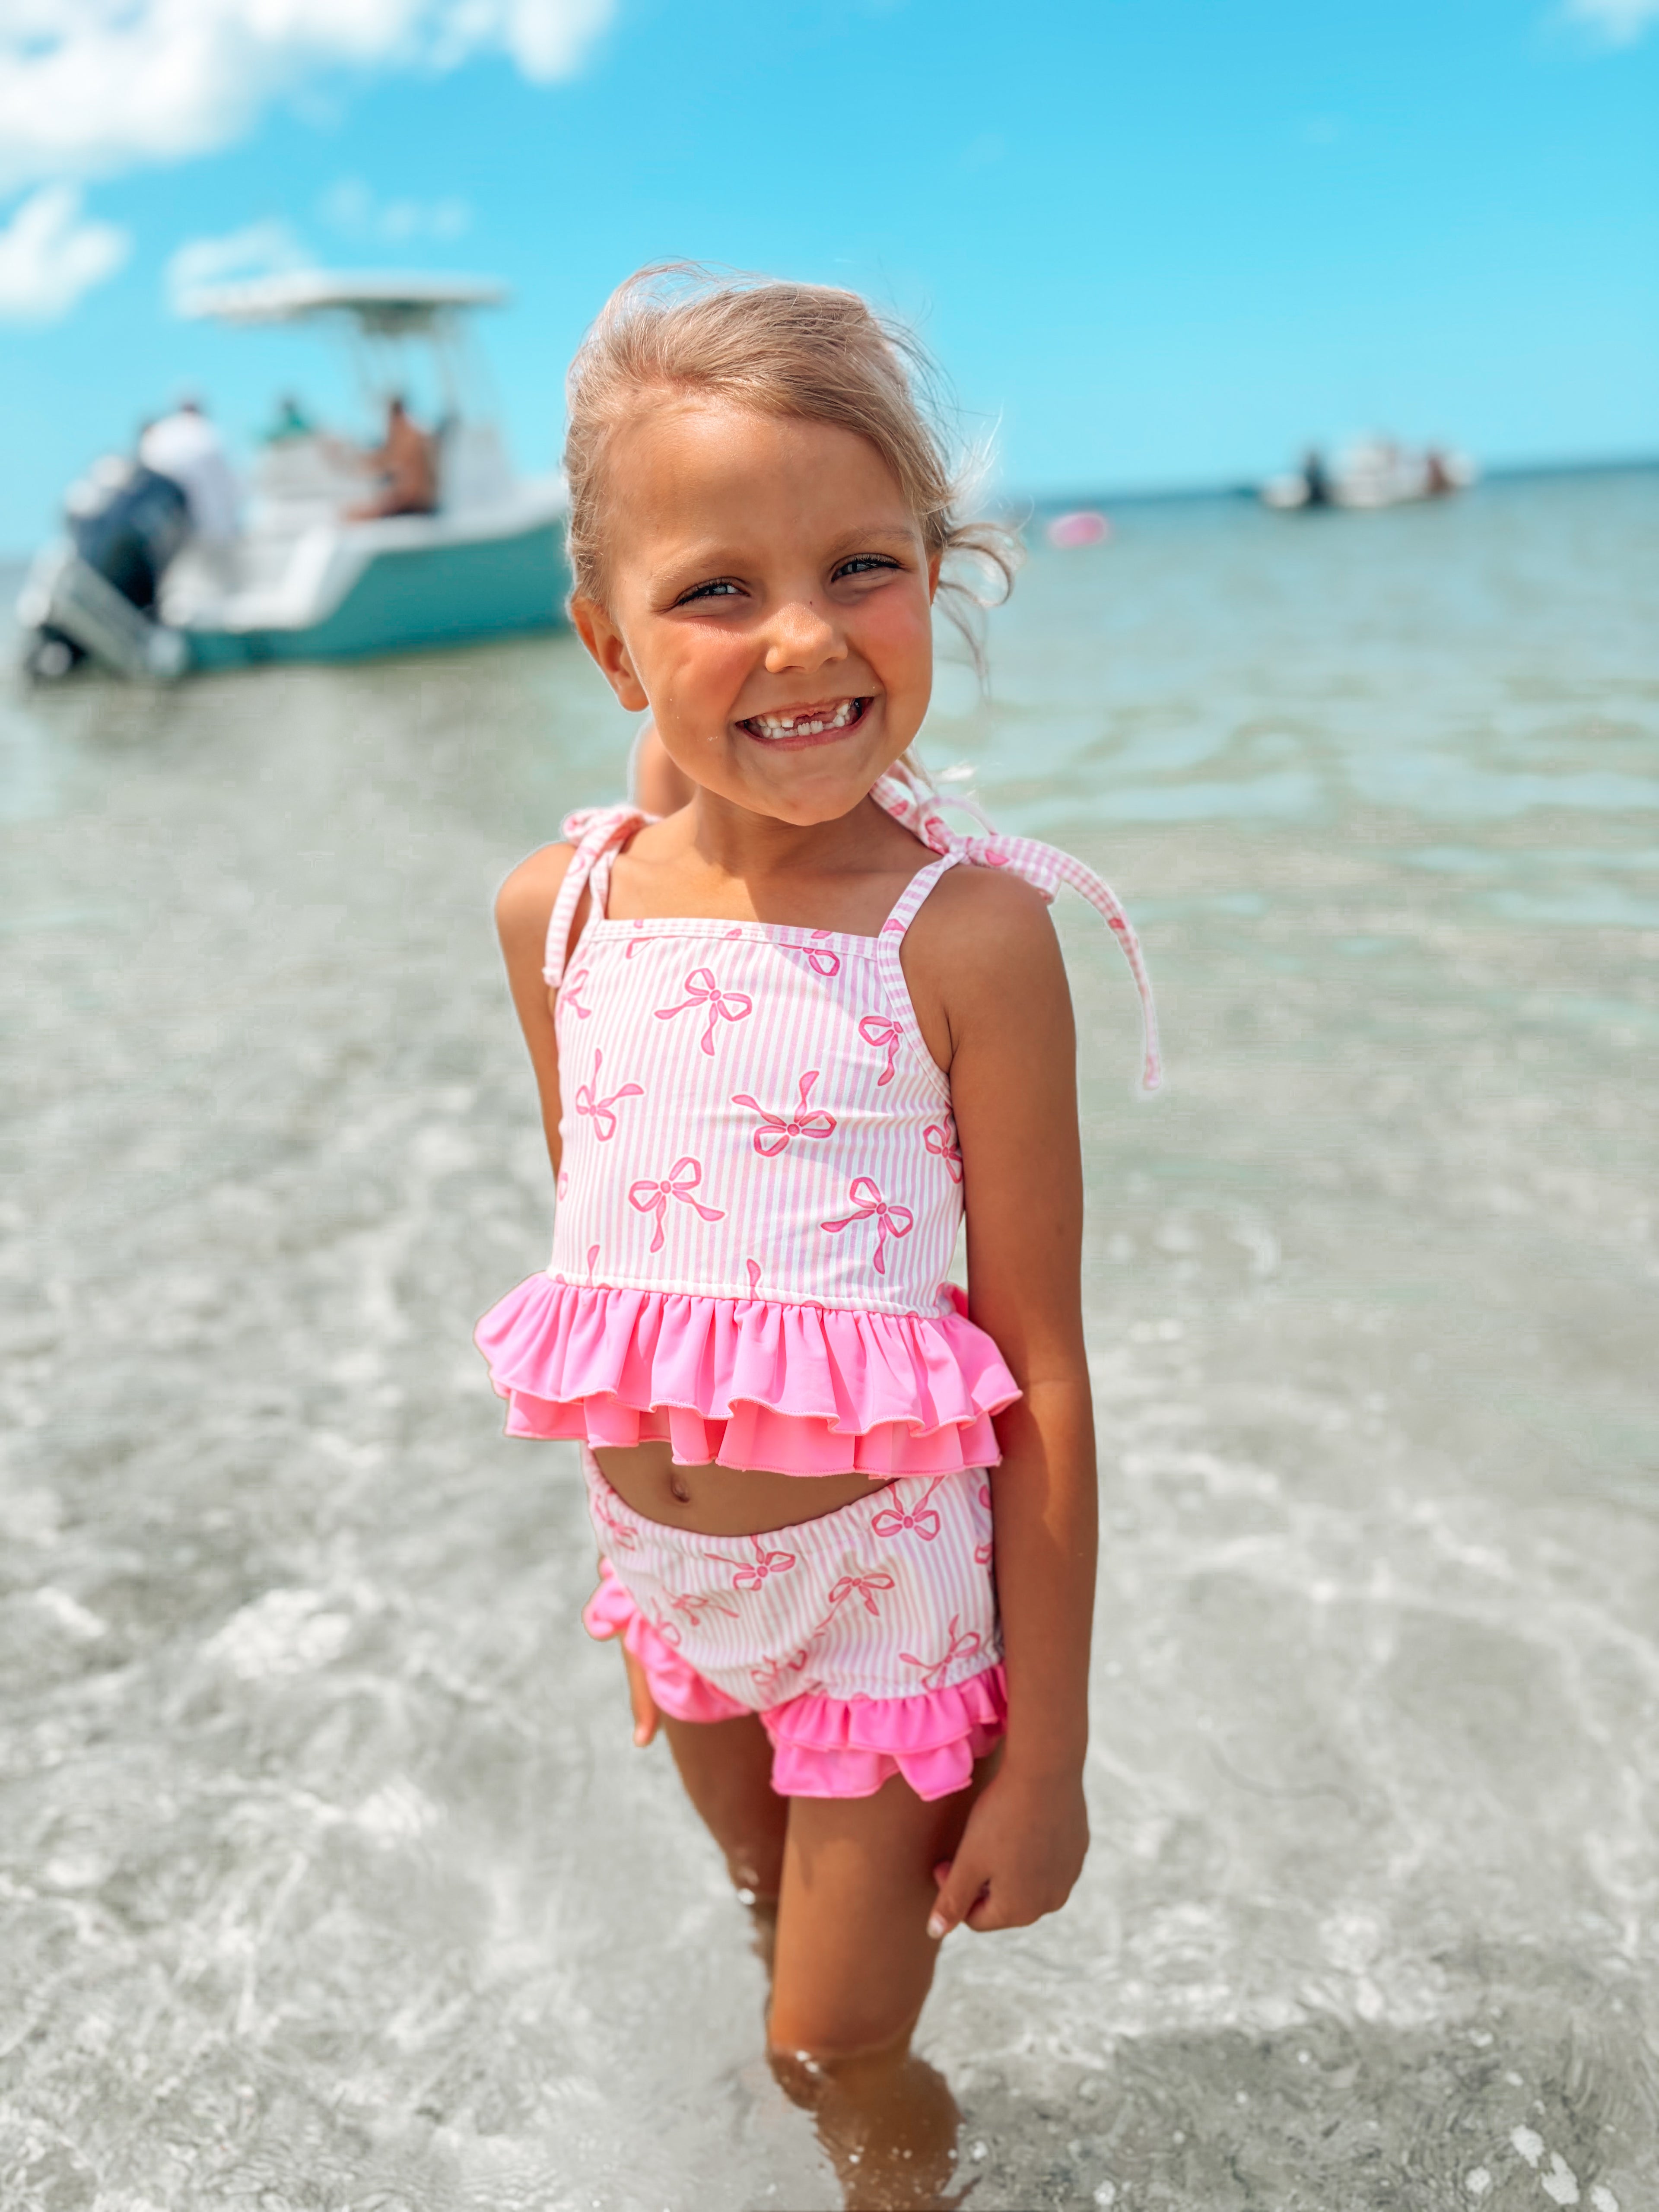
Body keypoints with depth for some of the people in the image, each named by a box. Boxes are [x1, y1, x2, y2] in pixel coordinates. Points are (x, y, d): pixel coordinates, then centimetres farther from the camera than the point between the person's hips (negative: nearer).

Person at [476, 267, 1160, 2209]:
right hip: (663, 1560, 5)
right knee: (775, 1914, 29)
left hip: (891, 1562, -4)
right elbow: (594, 1254, 5)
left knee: (838, 2041, 13)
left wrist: (1046, 1750, -11)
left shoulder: (969, 932, -21)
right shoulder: (556, 908, -7)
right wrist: (635, 1568, 14)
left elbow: (1043, 1371, -17)